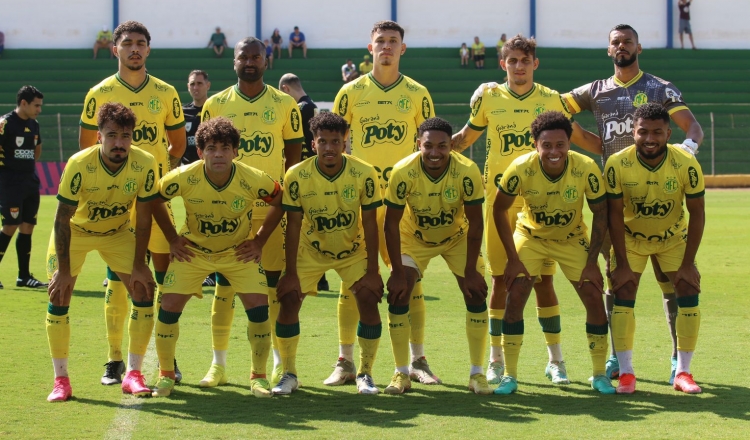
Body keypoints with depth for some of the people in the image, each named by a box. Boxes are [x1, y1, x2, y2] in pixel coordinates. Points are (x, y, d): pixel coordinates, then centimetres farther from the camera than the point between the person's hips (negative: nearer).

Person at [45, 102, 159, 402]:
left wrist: (139, 265, -12)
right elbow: (62, 219, -23)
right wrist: (64, 270, -23)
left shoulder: (145, 165, -26)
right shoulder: (79, 164, -32)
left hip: (118, 232, 2)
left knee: (144, 291, -10)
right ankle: (61, 380, 0)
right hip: (75, 231, -2)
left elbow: (143, 217, -14)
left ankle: (133, 374, 1)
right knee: (58, 295, -11)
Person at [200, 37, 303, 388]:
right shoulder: (216, 105, 5)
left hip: (273, 206, 0)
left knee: (275, 281, 3)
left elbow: (294, 155, 7)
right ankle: (218, 363, 8)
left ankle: (279, 363, 12)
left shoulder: (284, 105, 5)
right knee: (224, 282, 2)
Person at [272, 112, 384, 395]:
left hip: (353, 250, 0)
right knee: (289, 299, -15)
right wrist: (290, 273, -16)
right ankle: (289, 374, 2)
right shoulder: (297, 176, -21)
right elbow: (293, 225, -15)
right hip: (310, 250, 0)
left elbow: (370, 224, -14)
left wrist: (372, 271, -16)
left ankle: (365, 374, -2)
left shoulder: (364, 174, -21)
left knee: (368, 298, -18)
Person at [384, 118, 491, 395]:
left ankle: (477, 374, 0)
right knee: (397, 294, -14)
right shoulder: (403, 172, -30)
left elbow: (474, 223, -19)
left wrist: (470, 271, -19)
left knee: (476, 294, -11)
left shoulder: (467, 172, -29)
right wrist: (398, 272, -21)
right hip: (414, 237, 0)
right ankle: (401, 374, -2)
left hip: (457, 237, 0)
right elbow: (391, 224, -20)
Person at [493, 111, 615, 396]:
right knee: (515, 298, -13)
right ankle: (509, 375, -1)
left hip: (572, 240, 1)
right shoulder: (521, 169, -27)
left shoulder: (586, 169, -26)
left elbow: (600, 214, -12)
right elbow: (499, 209, -12)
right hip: (530, 237, 0)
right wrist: (513, 259, -14)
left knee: (594, 299, -8)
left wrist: (592, 262, -14)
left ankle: (600, 375, 9)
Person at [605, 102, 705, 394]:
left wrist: (688, 263, -16)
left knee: (689, 293, -9)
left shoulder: (686, 165, -25)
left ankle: (683, 372, 2)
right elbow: (615, 215, -17)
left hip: (673, 238, 1)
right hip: (631, 238, -1)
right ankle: (626, 373, -2)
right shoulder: (617, 165, -26)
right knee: (623, 296, -11)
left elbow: (697, 214, -15)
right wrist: (622, 263, -16)